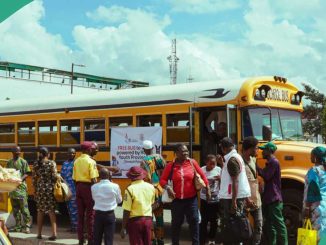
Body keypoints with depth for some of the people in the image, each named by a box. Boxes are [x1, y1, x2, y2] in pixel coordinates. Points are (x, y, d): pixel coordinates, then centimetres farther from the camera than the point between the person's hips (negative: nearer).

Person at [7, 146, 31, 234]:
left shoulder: (23, 162, -1)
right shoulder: (9, 162, 12)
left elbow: (27, 173, -4)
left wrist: (21, 179, -21)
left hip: (21, 186, -5)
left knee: (24, 208, -7)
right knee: (15, 209, 10)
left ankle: (26, 226, -5)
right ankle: (18, 226, 17)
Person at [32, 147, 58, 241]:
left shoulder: (36, 164, 3)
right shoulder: (52, 163, -5)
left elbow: (34, 178, 4)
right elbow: (54, 176, -10)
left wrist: (35, 189, 14)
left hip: (40, 188, 2)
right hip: (50, 188, -2)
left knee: (40, 211, 11)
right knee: (51, 210, 0)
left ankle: (39, 234, 15)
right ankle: (54, 233, -5)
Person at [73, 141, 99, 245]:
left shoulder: (76, 161, 7)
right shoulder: (91, 161, -11)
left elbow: (75, 178, 8)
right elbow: (93, 179, -17)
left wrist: (77, 189, 18)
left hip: (79, 187, 6)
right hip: (88, 187, -6)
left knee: (80, 214, 10)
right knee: (90, 215, 2)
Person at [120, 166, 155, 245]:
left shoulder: (130, 189, -15)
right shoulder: (151, 187, 1)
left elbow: (126, 211, -15)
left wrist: (123, 228, -11)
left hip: (135, 221, -4)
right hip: (148, 220, 5)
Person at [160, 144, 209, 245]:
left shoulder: (192, 162, -2)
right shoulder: (170, 166, -4)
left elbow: (202, 175, 5)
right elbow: (162, 180, 0)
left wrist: (208, 189, 4)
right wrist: (167, 187, -19)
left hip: (191, 198, 1)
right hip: (177, 199, 0)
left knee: (194, 220, 4)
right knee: (176, 222, 10)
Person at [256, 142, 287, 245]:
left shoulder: (274, 162, -13)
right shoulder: (270, 162, 18)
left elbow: (266, 176, -21)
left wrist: (256, 167, -15)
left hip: (274, 199, -10)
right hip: (269, 198, 10)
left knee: (278, 223, -8)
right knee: (269, 224, 13)